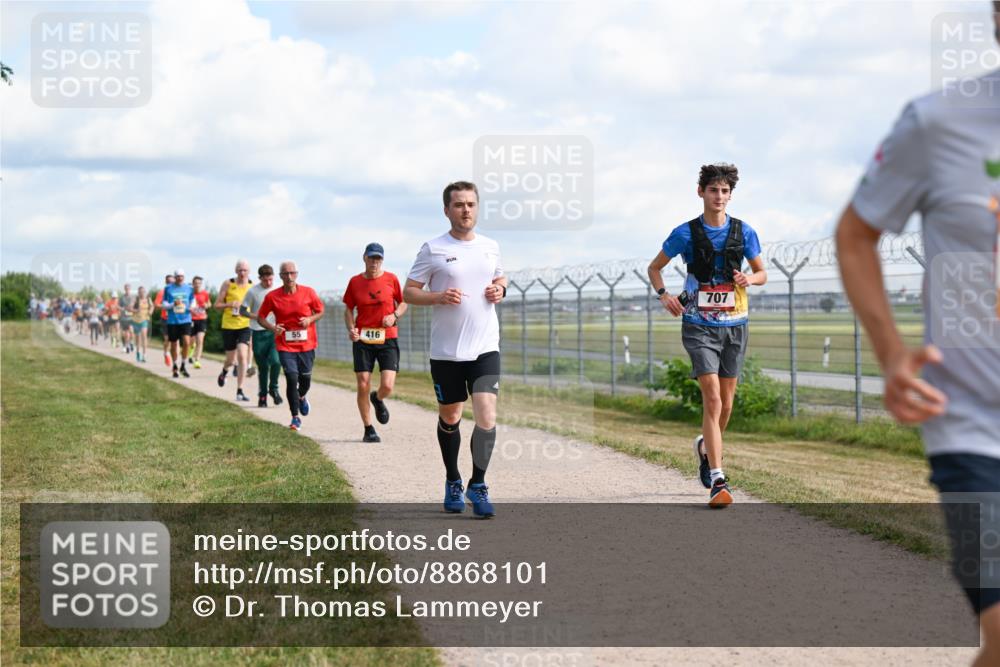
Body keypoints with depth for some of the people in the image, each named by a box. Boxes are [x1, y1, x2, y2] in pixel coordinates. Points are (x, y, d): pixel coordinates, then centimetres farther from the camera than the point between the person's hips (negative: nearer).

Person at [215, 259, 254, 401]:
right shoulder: (228, 284, -2)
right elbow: (217, 304, 3)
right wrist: (230, 304, -15)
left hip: (245, 326, 0)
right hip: (229, 326, 0)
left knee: (242, 356, -16)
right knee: (231, 360, 8)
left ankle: (240, 391, -10)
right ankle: (224, 372, 47)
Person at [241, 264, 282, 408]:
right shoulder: (253, 291, -5)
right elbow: (242, 311, 0)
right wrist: (257, 316, -15)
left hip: (275, 331, 1)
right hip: (258, 333, -1)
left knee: (276, 361, -17)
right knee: (263, 366, 4)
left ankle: (273, 388, 7)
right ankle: (262, 395, 20)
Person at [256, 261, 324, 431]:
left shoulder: (308, 292, -4)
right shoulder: (272, 296, -5)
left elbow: (320, 311, 8)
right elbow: (260, 317, 4)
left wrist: (310, 319, -12)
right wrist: (272, 328, -15)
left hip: (307, 344, 2)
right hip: (285, 345, -1)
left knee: (305, 378, 10)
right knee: (291, 378, -12)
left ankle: (301, 397, 48)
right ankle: (295, 417, 1)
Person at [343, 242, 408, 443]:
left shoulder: (391, 279, 1)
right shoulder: (355, 282, 3)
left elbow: (403, 304, 12)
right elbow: (348, 309, 10)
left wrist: (394, 316, -8)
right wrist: (351, 329, -8)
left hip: (387, 339, -1)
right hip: (362, 340, 1)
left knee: (387, 386, -13)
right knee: (363, 386, -4)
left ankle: (378, 399, 25)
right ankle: (368, 430, 13)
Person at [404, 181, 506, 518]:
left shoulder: (490, 247, 7)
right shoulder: (433, 249, -4)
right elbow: (408, 292, -2)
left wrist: (499, 290, 1)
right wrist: (439, 296, -19)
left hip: (485, 347, 1)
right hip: (446, 351, -1)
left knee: (487, 416, -14)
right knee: (449, 418, 12)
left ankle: (478, 485, -1)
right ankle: (453, 482, 32)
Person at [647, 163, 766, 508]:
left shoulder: (744, 232, 2)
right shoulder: (685, 233, -3)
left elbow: (762, 273, 13)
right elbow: (654, 267, 8)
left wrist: (749, 278, -10)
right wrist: (663, 295, -10)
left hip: (734, 324, 3)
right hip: (699, 325, -3)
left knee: (726, 403, 11)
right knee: (712, 398, -15)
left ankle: (706, 447, 42)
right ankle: (717, 480, -17)